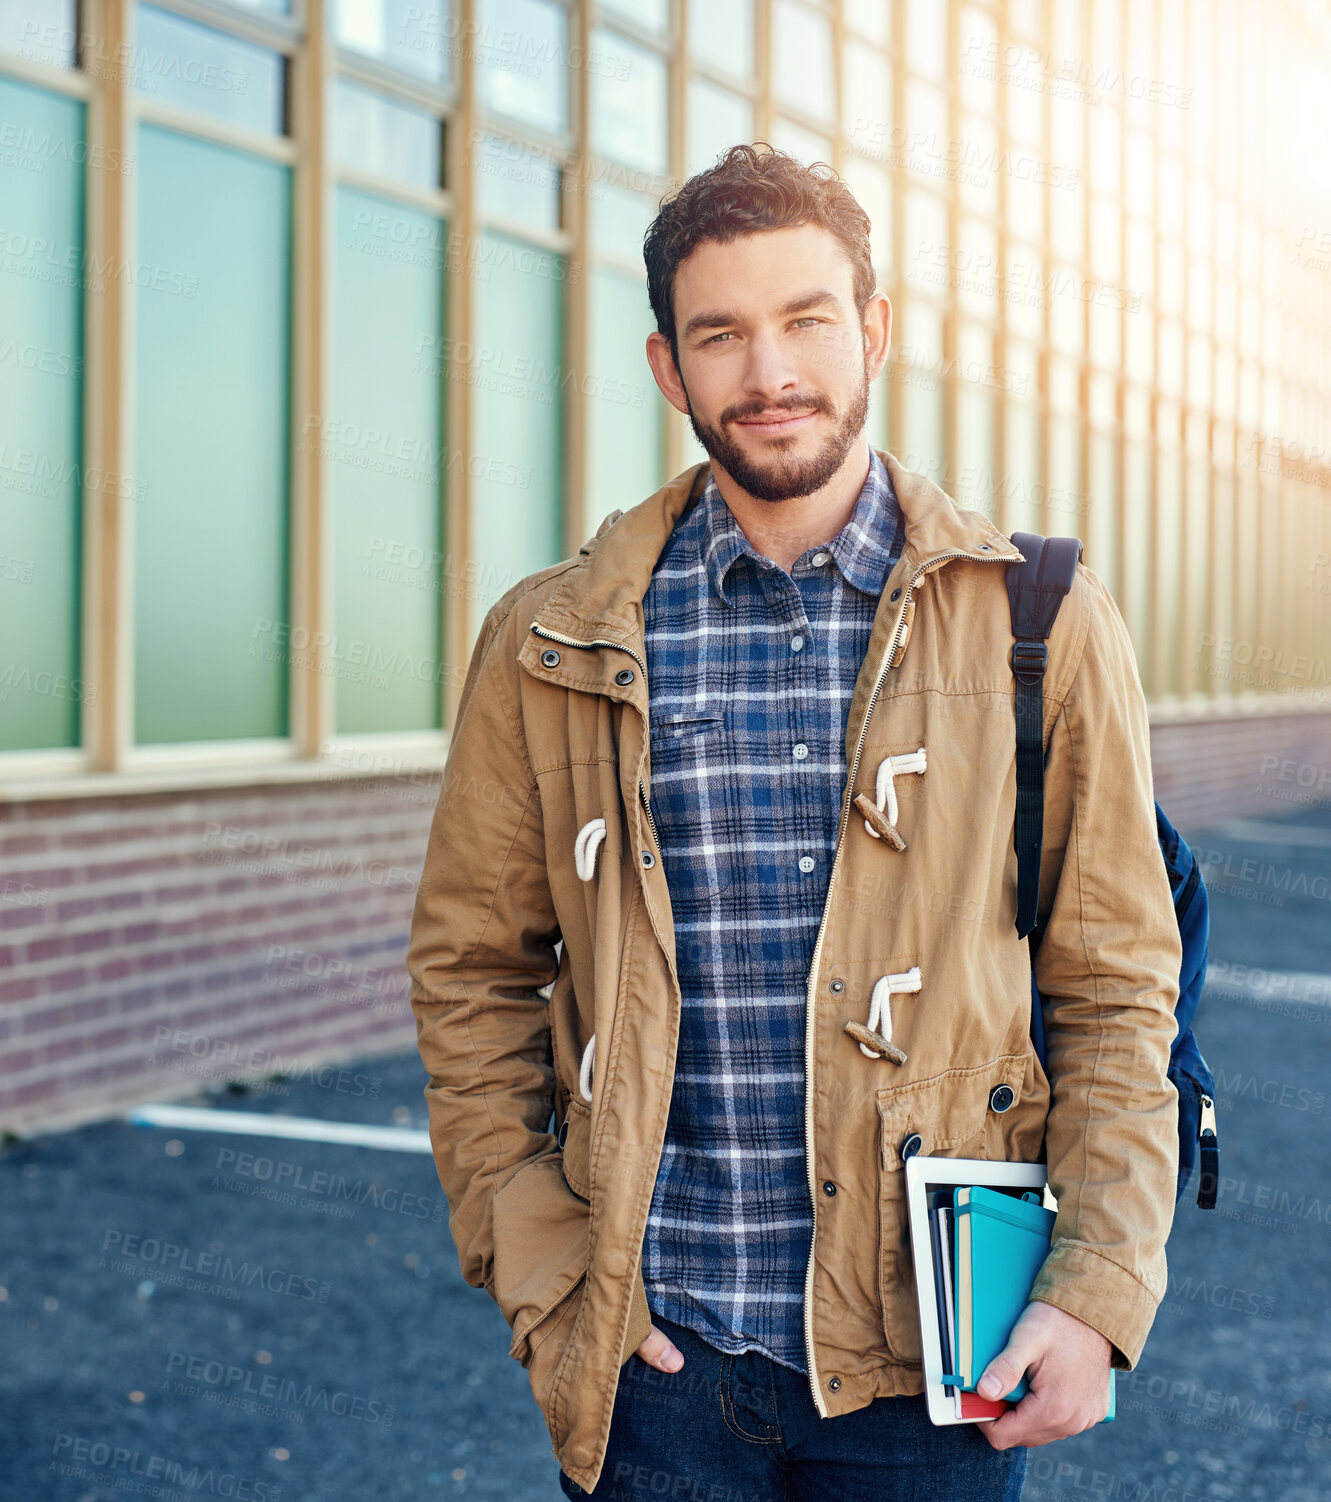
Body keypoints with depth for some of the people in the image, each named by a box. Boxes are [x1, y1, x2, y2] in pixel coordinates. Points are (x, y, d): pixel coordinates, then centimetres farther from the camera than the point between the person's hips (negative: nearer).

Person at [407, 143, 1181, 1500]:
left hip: (928, 1364, 0)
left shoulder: (1042, 628, -1)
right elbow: (470, 970, 6)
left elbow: (1115, 988, 1)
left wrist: (1096, 1290, -8)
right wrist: (540, 1276, -1)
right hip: (652, 1351, 1)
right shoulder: (551, 647, 1)